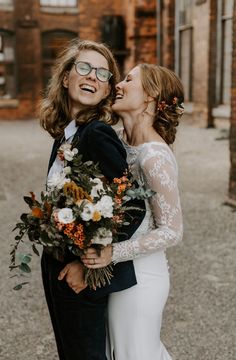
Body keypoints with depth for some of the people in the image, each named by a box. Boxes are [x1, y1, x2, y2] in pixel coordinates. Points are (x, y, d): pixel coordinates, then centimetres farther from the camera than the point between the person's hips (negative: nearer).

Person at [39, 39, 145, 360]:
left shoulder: (97, 133, -22)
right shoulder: (64, 131, 4)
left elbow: (134, 208, -25)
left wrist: (89, 265, -19)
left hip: (83, 277, -8)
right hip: (57, 270, 8)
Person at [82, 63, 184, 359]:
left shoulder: (155, 156, -24)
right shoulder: (123, 140, 0)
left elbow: (171, 231, -20)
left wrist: (114, 253, -26)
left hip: (140, 276, -7)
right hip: (120, 271, 7)